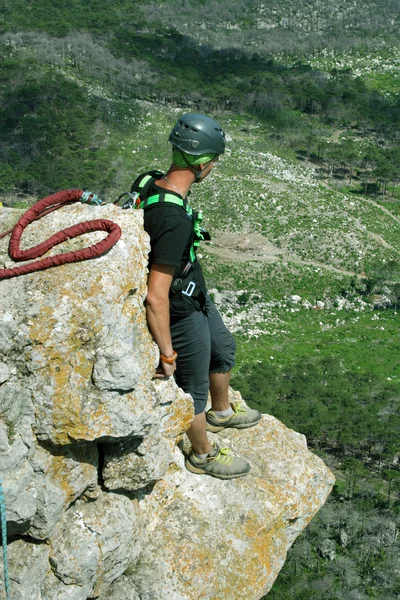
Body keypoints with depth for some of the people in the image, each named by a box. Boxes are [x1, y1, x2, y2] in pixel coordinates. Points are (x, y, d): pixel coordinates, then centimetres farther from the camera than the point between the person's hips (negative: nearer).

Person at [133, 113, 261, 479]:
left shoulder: (151, 181, -9)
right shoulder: (174, 219, -37)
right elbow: (156, 297, -35)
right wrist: (166, 353, -25)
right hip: (181, 315, -9)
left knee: (224, 350, 31)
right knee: (195, 388, 14)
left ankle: (221, 413, 57)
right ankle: (203, 456, 40)